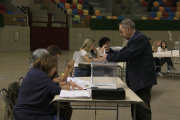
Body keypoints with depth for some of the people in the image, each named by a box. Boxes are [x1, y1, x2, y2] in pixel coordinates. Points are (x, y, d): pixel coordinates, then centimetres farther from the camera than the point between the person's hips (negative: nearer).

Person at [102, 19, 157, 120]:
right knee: (135, 110, 16)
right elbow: (123, 53, 17)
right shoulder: (134, 39, 16)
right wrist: (109, 51, 3)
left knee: (142, 111, -7)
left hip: (142, 81, -10)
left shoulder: (140, 38, -16)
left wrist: (108, 57, -14)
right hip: (136, 81, 10)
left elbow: (127, 55, -24)